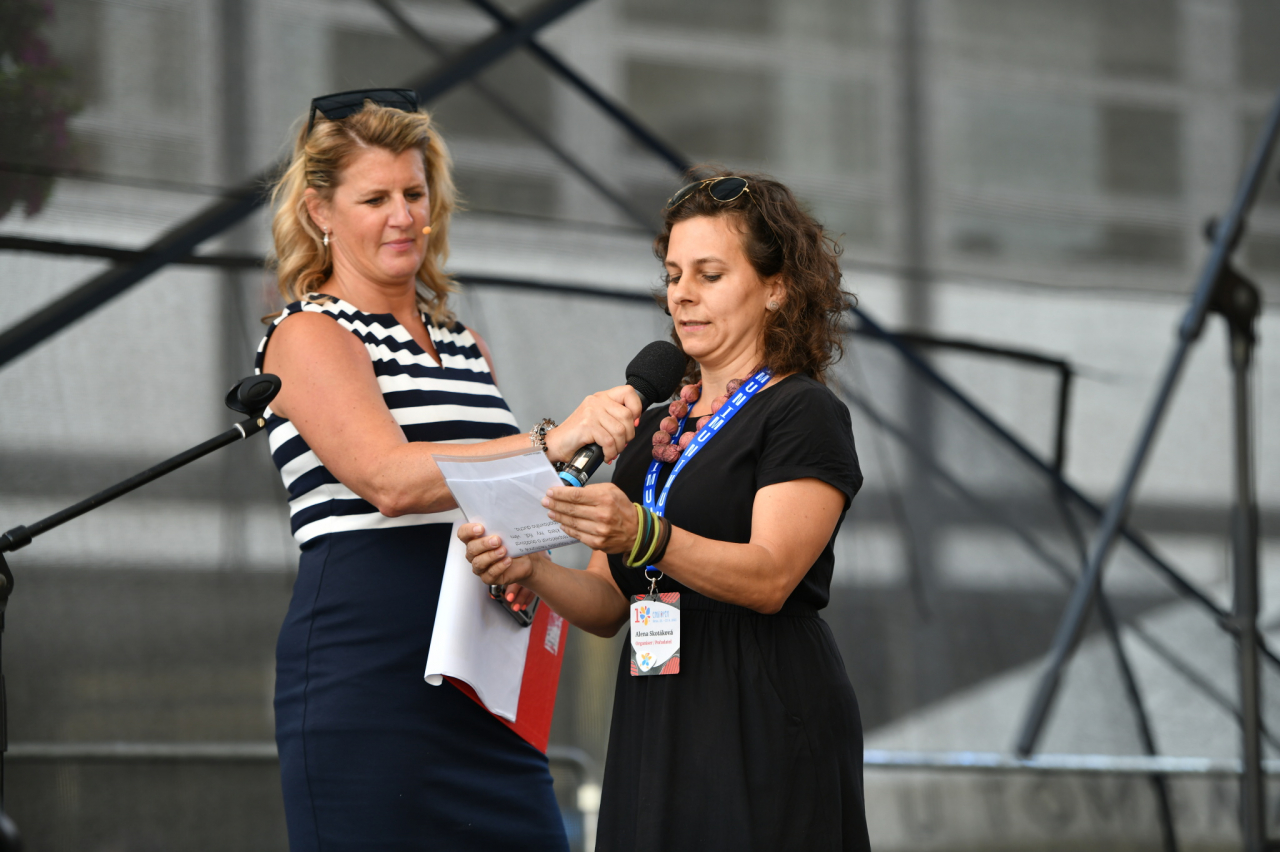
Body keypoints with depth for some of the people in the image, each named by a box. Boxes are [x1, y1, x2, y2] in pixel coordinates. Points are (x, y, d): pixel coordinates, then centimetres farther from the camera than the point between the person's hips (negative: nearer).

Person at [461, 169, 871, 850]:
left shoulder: (804, 414, -2)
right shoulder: (655, 426, 19)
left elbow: (769, 577, -17)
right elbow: (611, 606, 13)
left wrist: (643, 537, -31)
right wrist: (531, 572, -7)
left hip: (765, 726, -6)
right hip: (654, 726, 6)